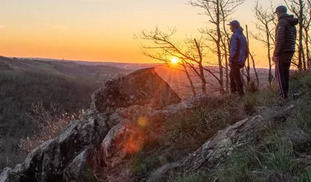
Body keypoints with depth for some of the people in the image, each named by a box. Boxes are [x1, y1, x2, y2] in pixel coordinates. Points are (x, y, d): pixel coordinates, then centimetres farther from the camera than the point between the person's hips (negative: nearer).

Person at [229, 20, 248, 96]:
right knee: (232, 74, 21)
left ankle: (241, 93, -2)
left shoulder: (235, 36, -14)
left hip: (235, 60, -9)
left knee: (237, 77, -3)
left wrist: (230, 60, -17)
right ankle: (233, 90, 26)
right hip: (241, 60, 9)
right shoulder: (242, 36, 14)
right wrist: (244, 59, 21)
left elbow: (233, 49, -22)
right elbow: (246, 48, 17)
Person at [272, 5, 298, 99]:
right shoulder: (292, 24, 16)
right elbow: (293, 40, 18)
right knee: (286, 73, 14)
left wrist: (275, 54, -18)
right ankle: (285, 92, 16)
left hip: (282, 52, -8)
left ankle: (284, 94, -7)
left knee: (279, 73, -4)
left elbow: (280, 40, -21)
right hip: (290, 52, 9)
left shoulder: (281, 23, -14)